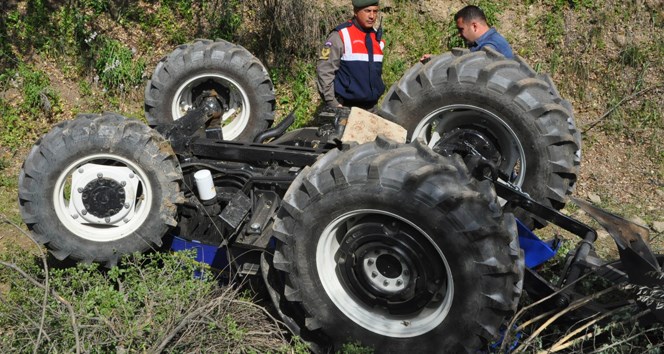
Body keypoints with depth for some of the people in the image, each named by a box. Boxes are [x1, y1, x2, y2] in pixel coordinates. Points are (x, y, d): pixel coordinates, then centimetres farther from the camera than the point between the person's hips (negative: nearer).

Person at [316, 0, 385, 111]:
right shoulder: (341, 35, -9)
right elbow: (324, 70, -12)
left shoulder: (377, 37, 11)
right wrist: (332, 103, -15)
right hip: (346, 108, -6)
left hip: (371, 108, 6)